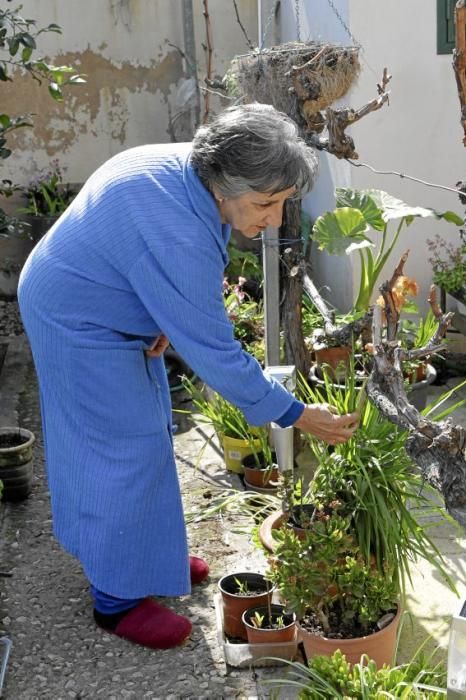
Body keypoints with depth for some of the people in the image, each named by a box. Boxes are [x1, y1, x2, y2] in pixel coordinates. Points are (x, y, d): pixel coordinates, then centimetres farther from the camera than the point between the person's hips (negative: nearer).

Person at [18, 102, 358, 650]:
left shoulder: (189, 169, -11)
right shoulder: (175, 236, -39)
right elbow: (212, 349, -32)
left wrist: (165, 318, -5)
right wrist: (293, 414, -24)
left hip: (108, 308, 9)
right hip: (80, 325, -9)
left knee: (146, 434, 18)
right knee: (124, 450, -3)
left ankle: (149, 552, 36)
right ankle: (119, 599, 13)